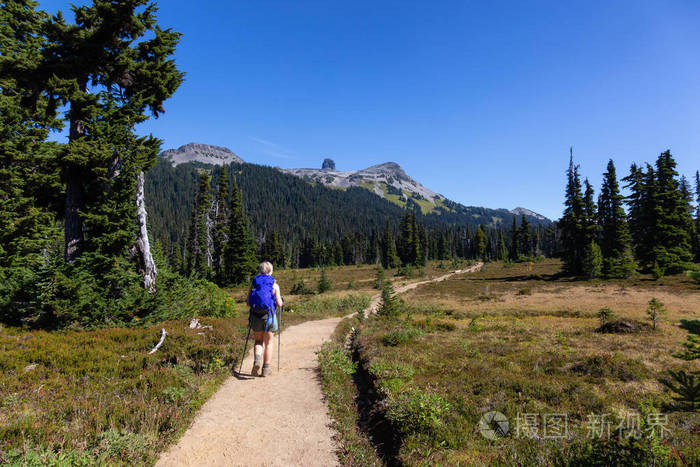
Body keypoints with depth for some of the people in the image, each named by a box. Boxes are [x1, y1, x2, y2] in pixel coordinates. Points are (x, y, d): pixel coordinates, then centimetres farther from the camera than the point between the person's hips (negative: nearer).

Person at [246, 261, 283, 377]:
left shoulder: (254, 283, 6)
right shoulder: (274, 284, 0)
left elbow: (248, 303, 3)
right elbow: (279, 304, -4)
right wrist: (280, 300, 18)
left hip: (255, 316, 2)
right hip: (269, 316, -1)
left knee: (258, 341, 17)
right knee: (268, 343, 13)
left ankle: (257, 359, -9)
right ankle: (266, 369, 15)